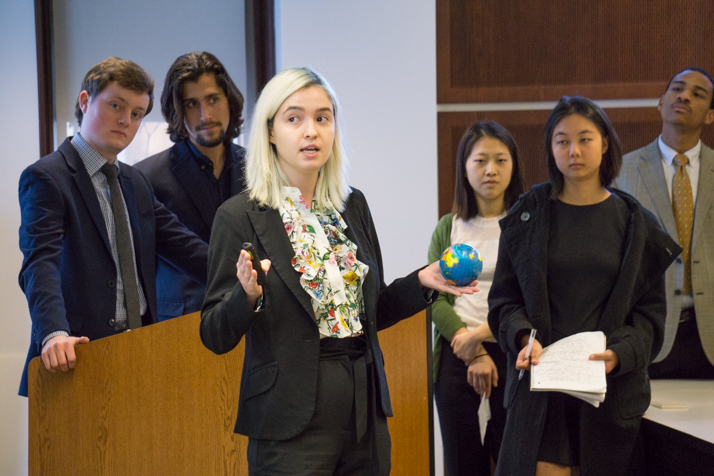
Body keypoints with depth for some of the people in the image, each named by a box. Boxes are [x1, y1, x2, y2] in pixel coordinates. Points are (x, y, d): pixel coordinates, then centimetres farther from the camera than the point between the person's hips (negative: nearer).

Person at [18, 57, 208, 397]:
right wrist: (54, 333, -35)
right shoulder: (46, 178, -6)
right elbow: (40, 264, -19)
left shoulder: (137, 184, 19)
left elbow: (183, 246, 14)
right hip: (80, 355, -6)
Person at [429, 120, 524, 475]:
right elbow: (435, 299, 3)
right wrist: (474, 353, -9)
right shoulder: (448, 228, 11)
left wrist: (483, 333, -15)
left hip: (511, 353, -2)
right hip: (457, 356, 2)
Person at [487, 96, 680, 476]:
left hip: (613, 383, 1)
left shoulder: (635, 223, 6)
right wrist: (525, 338, -13)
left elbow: (650, 308, 4)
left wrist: (620, 352, -14)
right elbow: (504, 298, 6)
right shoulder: (527, 217, 6)